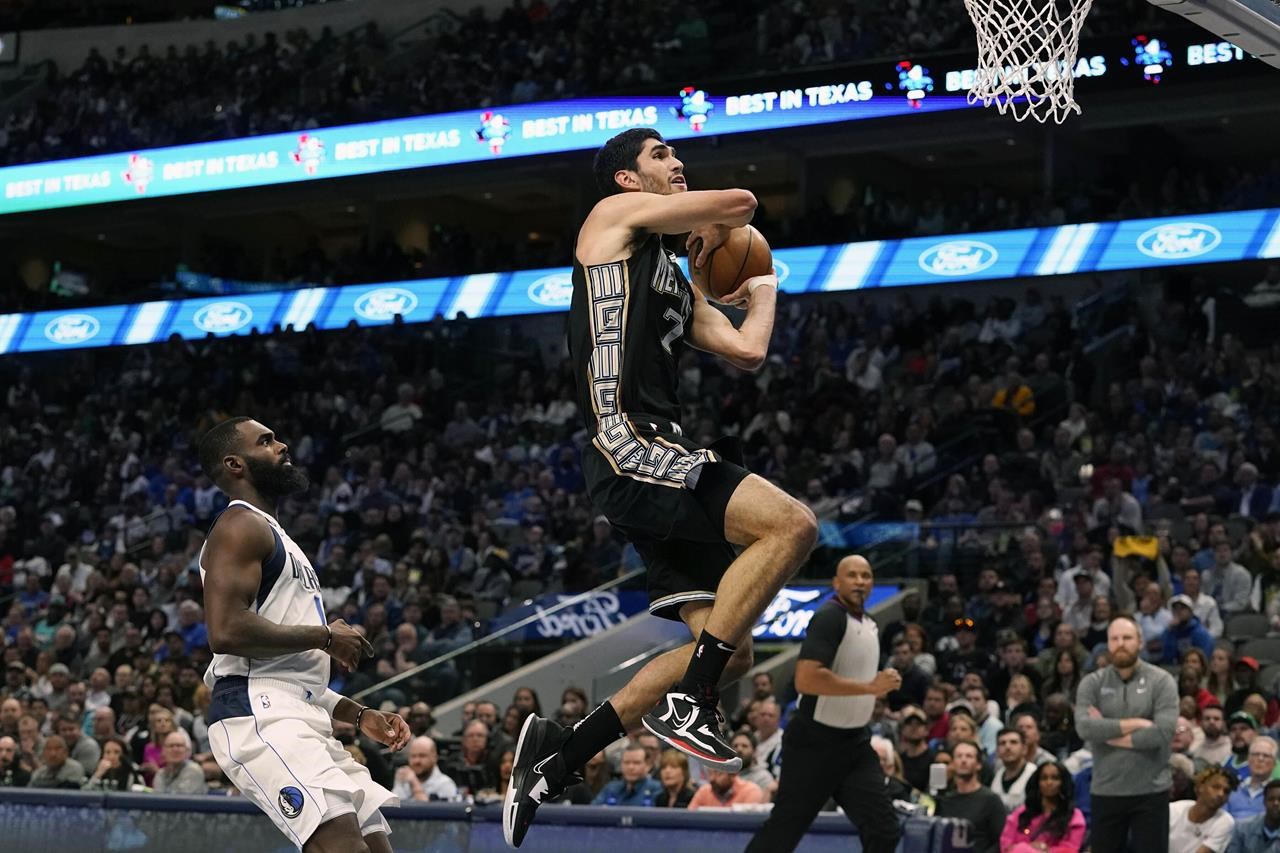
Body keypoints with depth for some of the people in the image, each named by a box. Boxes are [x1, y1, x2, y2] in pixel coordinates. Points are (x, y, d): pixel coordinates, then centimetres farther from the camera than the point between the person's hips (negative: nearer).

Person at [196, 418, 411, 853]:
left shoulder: (274, 535, 28)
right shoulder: (241, 526, -4)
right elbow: (226, 631, -21)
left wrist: (359, 715, 20)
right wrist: (325, 636, -11)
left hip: (302, 719, 10)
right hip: (258, 716, -10)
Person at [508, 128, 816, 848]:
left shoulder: (679, 284, 28)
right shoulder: (617, 216, 5)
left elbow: (747, 352, 18)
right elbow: (742, 203, -2)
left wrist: (761, 289, 34)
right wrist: (712, 235, 20)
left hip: (662, 459, 9)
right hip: (629, 443, -9)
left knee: (730, 652, 6)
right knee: (792, 523, -26)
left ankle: (559, 755, 9)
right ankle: (687, 700, -22)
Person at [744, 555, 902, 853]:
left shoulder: (869, 623, 10)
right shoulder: (830, 617, -17)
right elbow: (806, 679, -30)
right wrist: (869, 687, -27)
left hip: (855, 742, 7)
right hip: (815, 744, -7)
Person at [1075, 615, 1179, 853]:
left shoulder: (1161, 681, -3)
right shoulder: (1092, 683, 4)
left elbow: (1163, 732, -16)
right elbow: (1084, 726, -13)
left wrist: (1109, 732, -10)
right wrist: (1135, 724, -15)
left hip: (1150, 791, -2)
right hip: (1105, 791, 3)